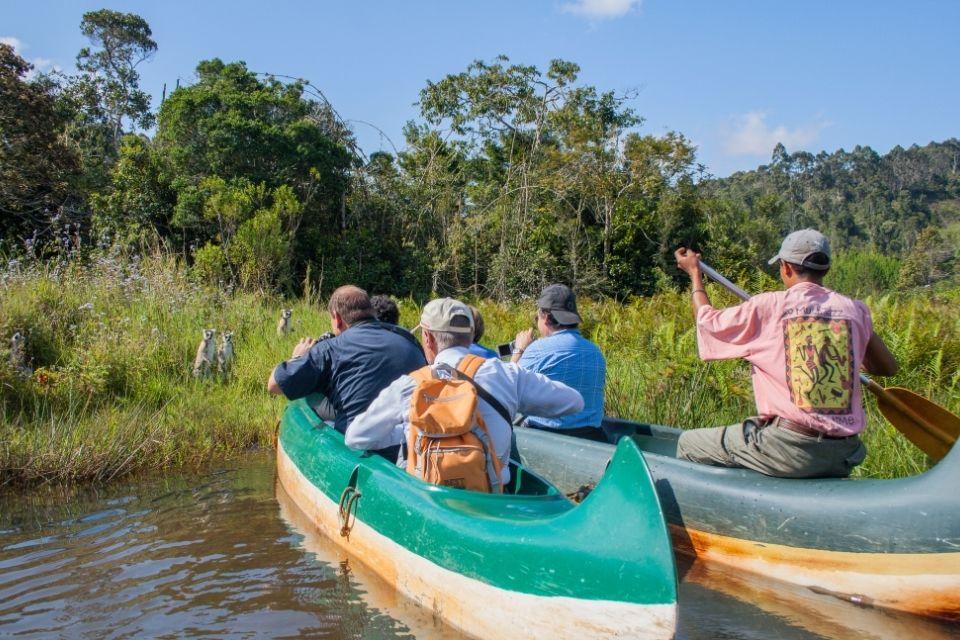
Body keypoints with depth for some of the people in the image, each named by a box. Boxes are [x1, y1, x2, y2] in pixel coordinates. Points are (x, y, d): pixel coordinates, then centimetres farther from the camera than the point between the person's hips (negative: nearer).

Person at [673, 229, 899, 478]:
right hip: (844, 455, 6)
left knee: (688, 443, 13)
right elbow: (889, 367, 17)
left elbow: (707, 320, 12)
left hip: (789, 450, -5)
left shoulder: (767, 306, -4)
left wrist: (694, 272, 29)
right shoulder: (855, 309, 5)